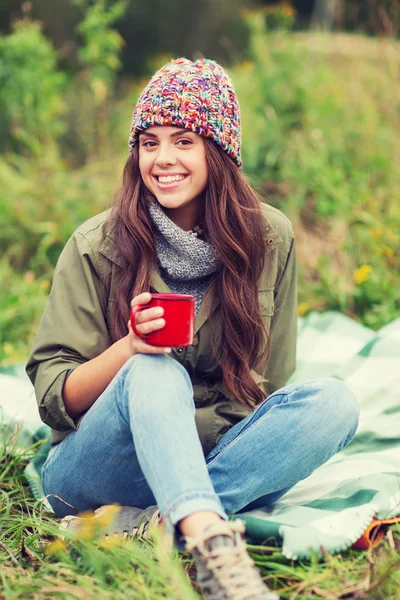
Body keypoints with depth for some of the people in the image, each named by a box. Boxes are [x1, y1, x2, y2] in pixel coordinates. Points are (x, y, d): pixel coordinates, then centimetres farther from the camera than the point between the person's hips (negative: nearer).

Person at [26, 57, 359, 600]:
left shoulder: (269, 238, 3)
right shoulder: (97, 246, -5)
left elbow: (270, 382, 10)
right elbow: (53, 398, -5)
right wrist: (130, 346, -22)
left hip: (213, 458, 3)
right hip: (98, 469, -2)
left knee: (333, 402, -23)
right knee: (153, 372, -33)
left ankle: (157, 526, -32)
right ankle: (211, 541, -53)